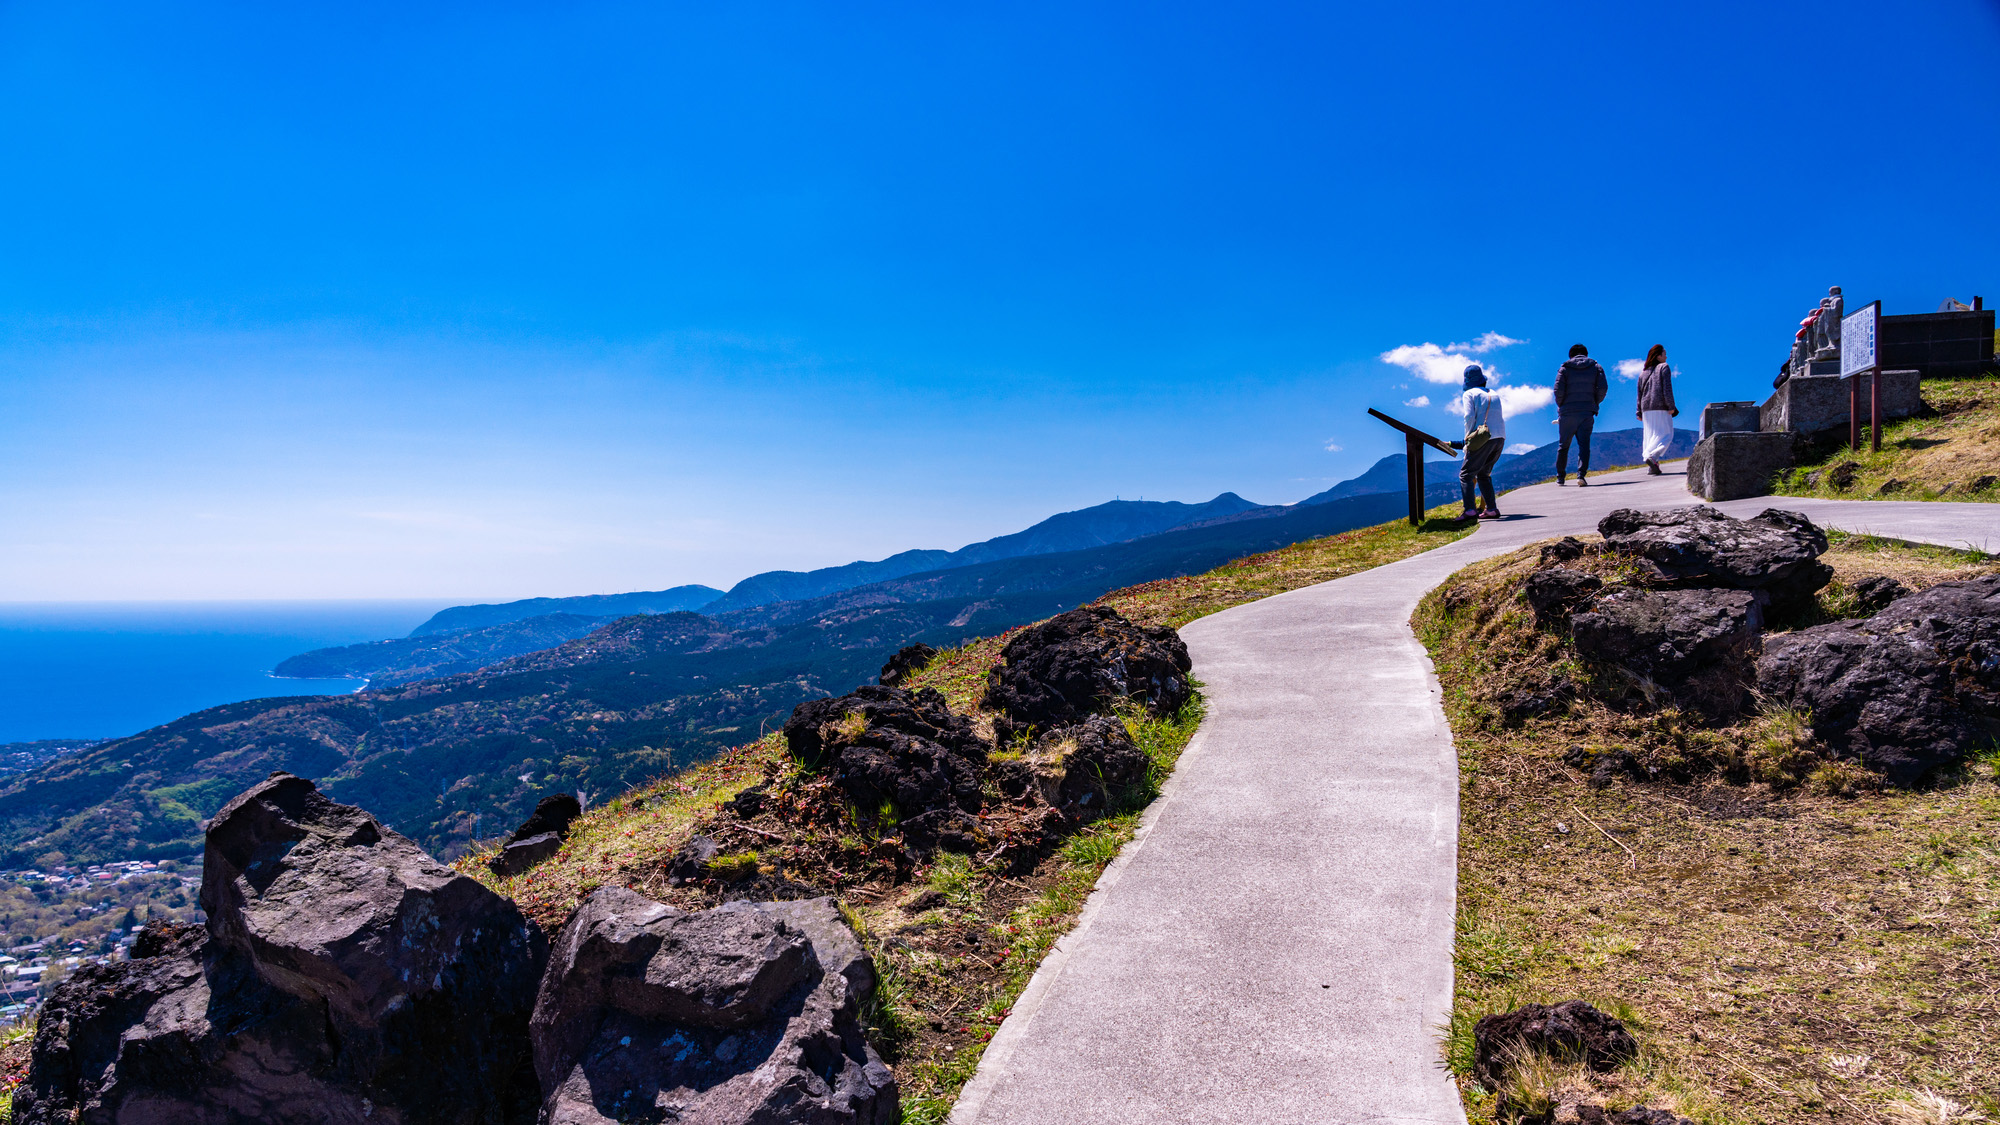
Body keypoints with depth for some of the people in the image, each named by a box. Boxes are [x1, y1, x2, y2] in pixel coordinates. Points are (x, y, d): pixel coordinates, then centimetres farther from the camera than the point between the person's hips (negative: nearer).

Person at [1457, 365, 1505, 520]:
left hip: (1484, 439, -7)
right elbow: (1499, 417, 19)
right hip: (1500, 438, 7)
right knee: (1483, 474, 17)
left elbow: (1469, 417, -9)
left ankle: (1470, 510, -18)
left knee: (1466, 474, -4)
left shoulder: (1469, 394, 3)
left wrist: (1468, 439, -1)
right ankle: (1492, 509, 10)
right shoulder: (1494, 395, 21)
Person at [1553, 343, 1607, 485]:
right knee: (1584, 444, -2)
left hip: (1567, 413, 0)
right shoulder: (1596, 367, 8)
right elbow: (1603, 388, -3)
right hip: (1587, 413, 1)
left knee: (1563, 445, 10)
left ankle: (1560, 477, 15)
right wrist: (1594, 403, 11)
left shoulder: (1565, 368, 3)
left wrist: (1561, 406, 7)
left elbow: (1558, 390, -8)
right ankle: (1581, 474, -19)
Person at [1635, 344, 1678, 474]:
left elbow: (1639, 394, 15)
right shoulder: (1664, 368, -1)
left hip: (1646, 408, 6)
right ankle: (1652, 456, -27)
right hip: (1661, 407, -6)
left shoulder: (1643, 373, 16)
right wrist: (1671, 406, -12)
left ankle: (1651, 466, 0)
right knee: (1666, 434, -3)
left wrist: (1639, 412, 17)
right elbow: (1667, 389, -11)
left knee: (1650, 436, 7)